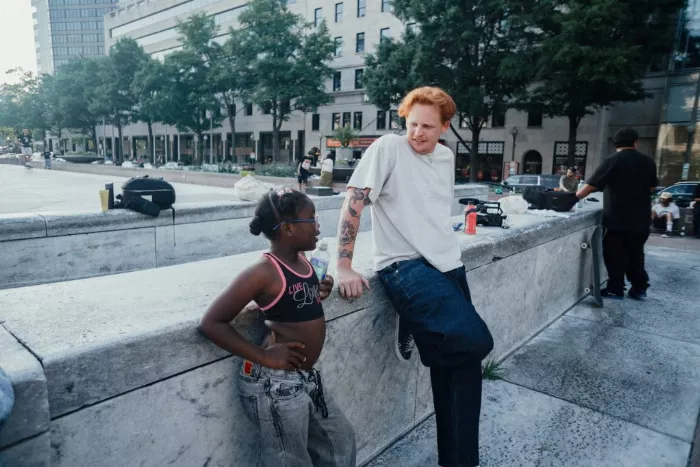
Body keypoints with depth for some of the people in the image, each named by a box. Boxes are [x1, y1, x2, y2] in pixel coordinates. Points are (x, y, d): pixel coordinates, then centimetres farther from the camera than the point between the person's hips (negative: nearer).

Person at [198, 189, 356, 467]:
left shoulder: (302, 261, 3)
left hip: (306, 379, 8)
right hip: (275, 385, -8)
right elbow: (211, 324, -20)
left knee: (340, 439, 22)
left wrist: (318, 295, 2)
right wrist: (264, 357, -20)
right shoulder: (264, 272, -20)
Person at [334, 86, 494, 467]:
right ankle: (416, 330, 8)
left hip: (448, 266, 7)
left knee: (462, 361, 8)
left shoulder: (446, 157, 12)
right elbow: (352, 205, -13)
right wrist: (344, 268, -17)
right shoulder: (388, 147, -8)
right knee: (476, 342, -22)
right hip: (405, 266, -7)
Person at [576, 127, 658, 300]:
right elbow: (652, 187, 13)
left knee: (615, 255, 4)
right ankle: (639, 288, 21)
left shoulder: (611, 161, -11)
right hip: (640, 219, 5)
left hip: (616, 219, -5)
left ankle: (616, 289, 8)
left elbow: (591, 186, -13)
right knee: (636, 253, 17)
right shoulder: (648, 162, 4)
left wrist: (573, 197, -4)